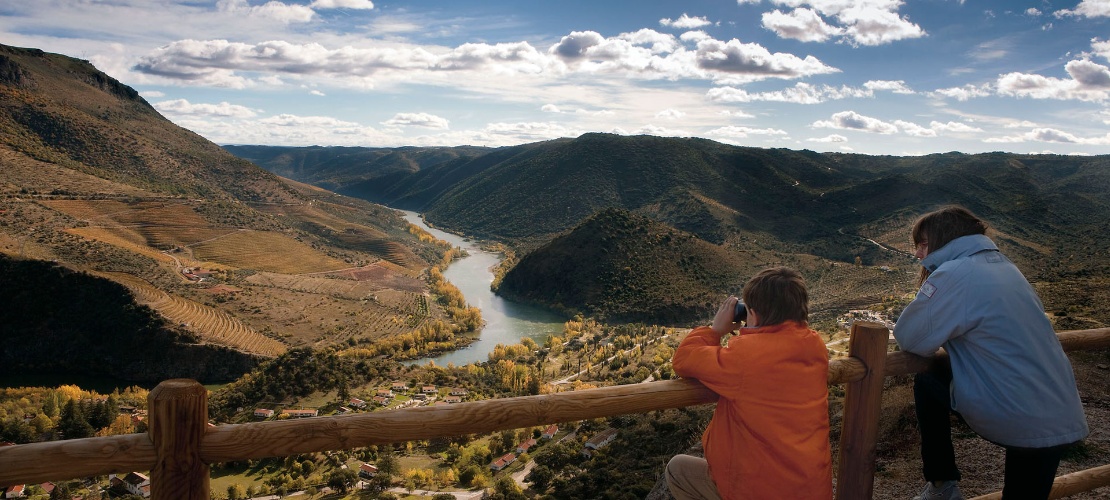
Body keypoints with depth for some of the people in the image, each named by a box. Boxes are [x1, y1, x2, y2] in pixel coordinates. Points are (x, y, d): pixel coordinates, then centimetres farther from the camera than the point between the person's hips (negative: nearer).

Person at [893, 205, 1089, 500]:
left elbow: (909, 338, -13)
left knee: (927, 379, 13)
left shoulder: (955, 273, -15)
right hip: (1062, 419, 8)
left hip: (1016, 421, -7)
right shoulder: (1003, 266, 12)